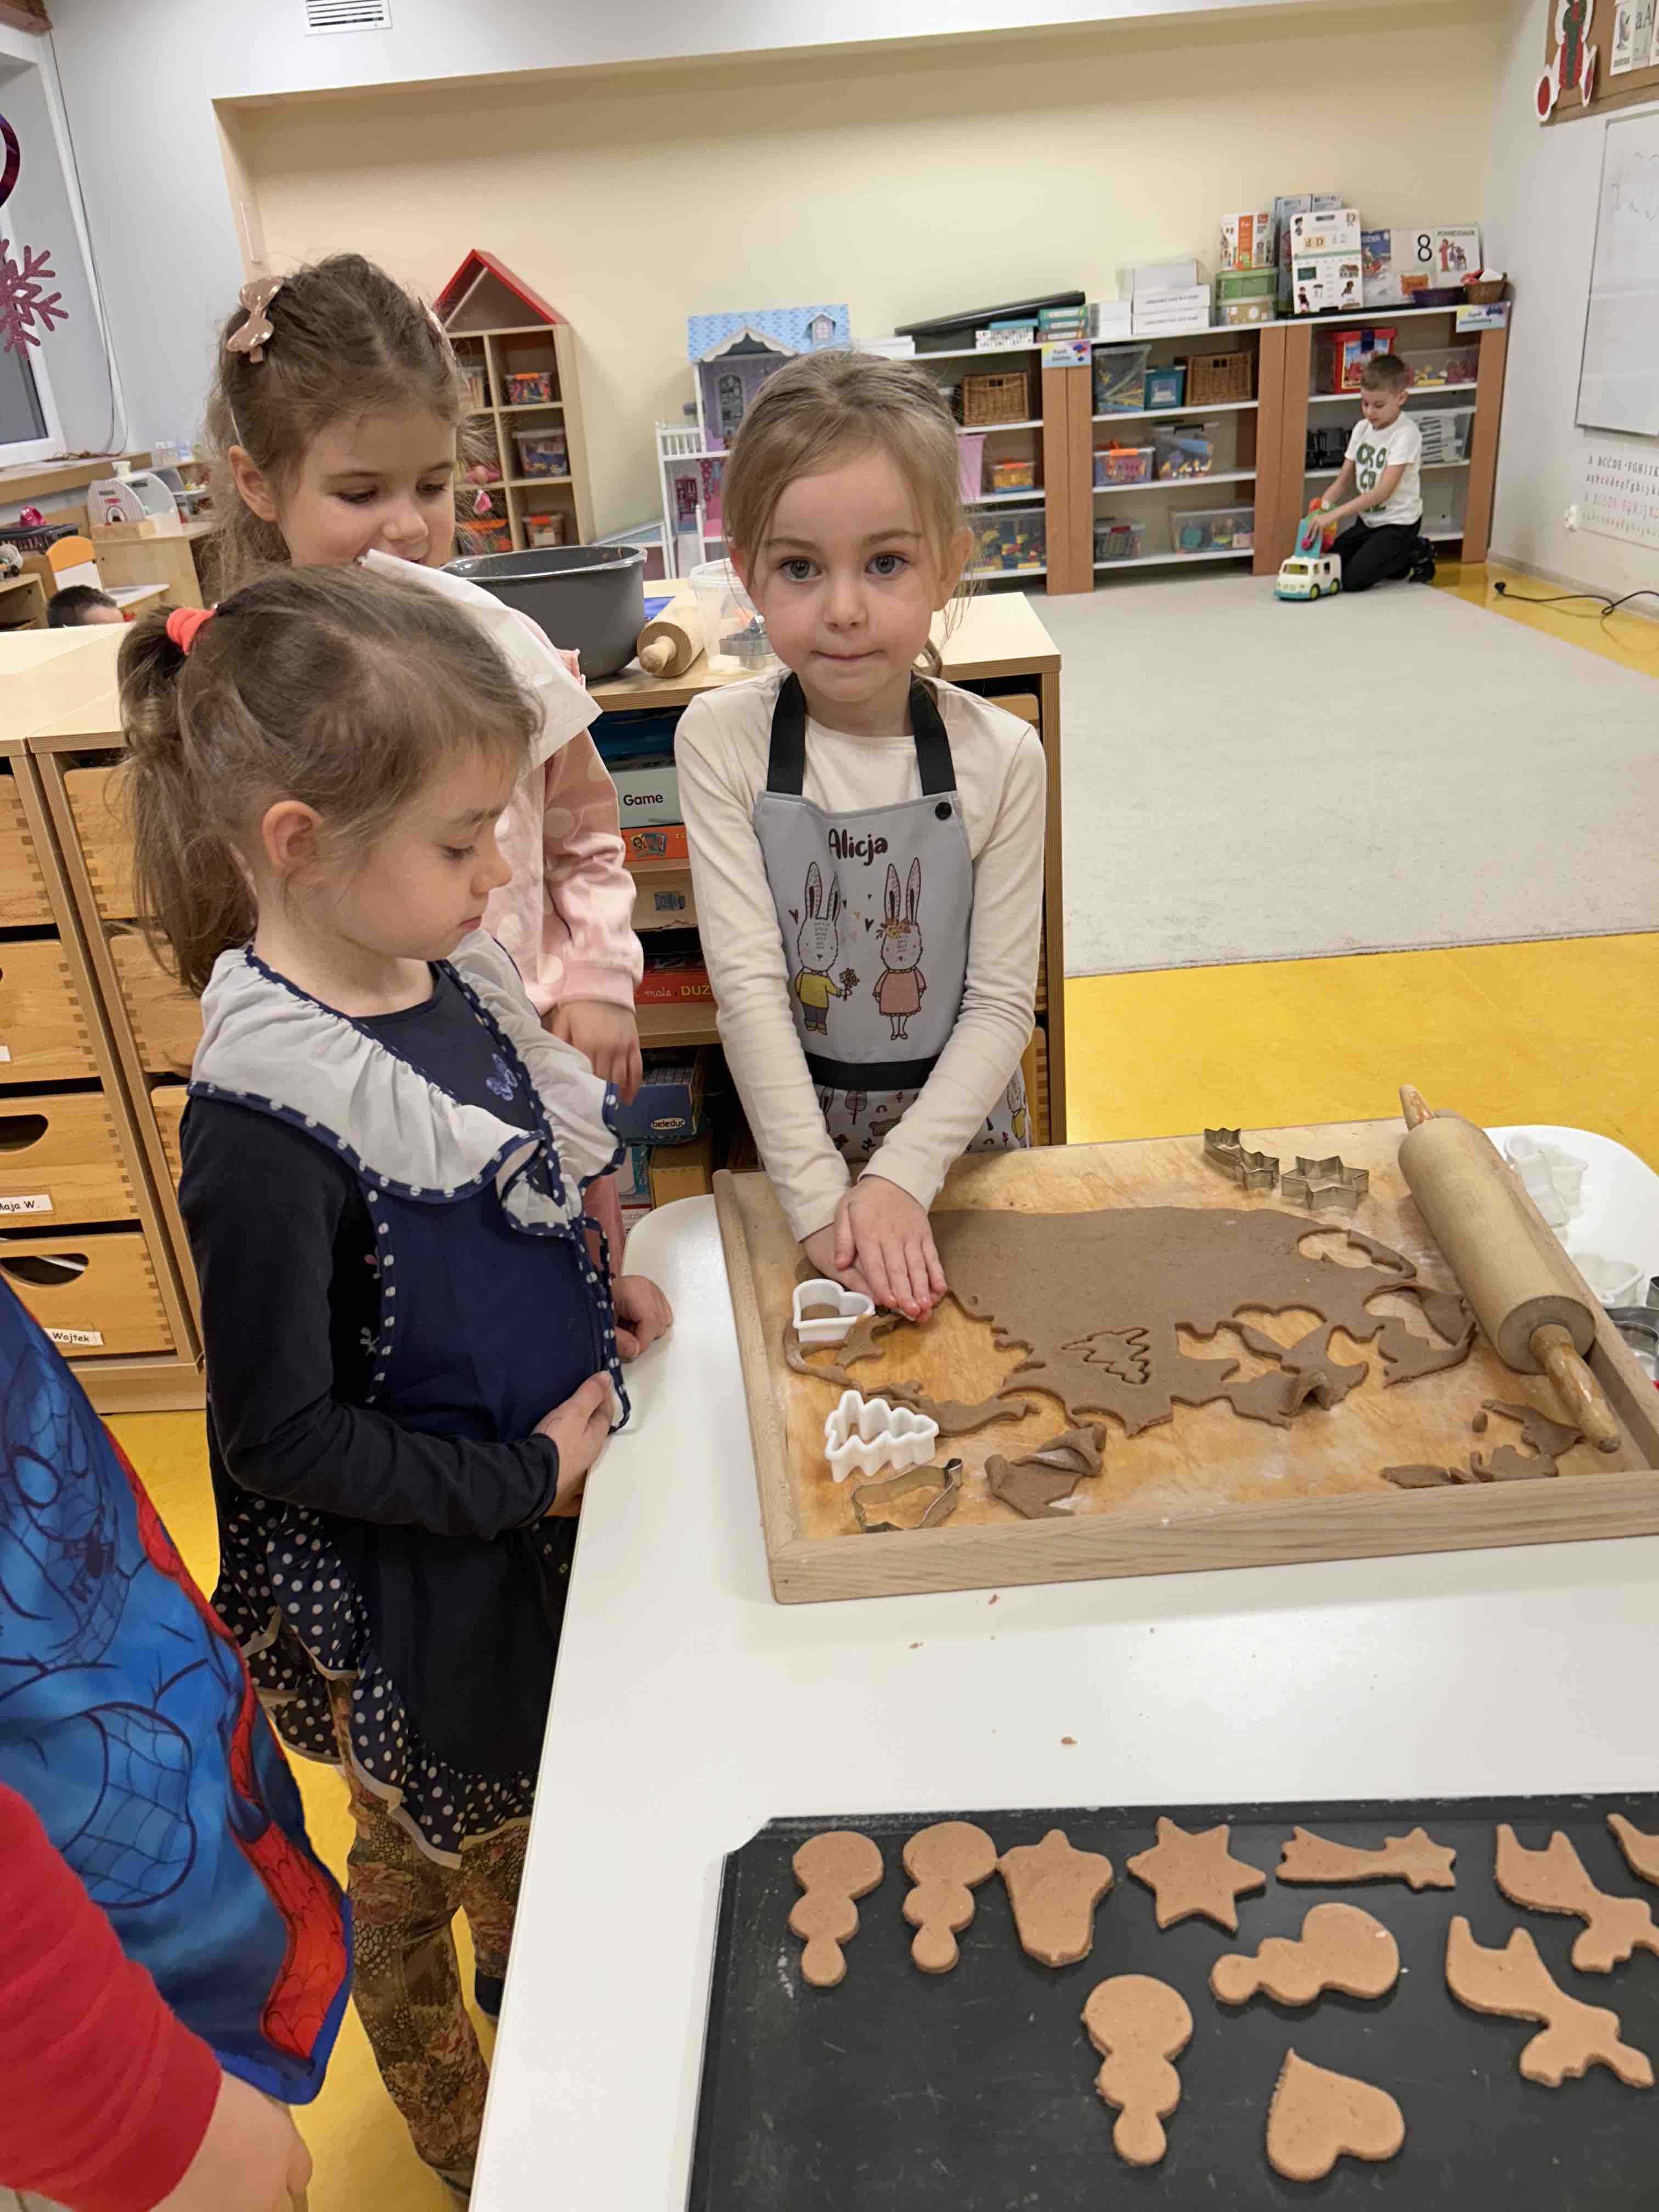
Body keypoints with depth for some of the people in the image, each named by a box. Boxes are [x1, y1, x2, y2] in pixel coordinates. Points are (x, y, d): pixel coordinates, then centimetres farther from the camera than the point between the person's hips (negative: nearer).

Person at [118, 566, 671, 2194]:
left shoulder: (446, 978, -9)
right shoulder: (265, 1126, -31)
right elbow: (284, 1440, -23)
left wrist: (588, 1294, -6)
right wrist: (524, 1477, -19)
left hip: (544, 1503, 7)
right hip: (407, 1585, -6)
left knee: (539, 1836, 30)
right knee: (427, 1866, 23)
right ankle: (462, 2138, 53)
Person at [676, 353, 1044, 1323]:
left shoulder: (1000, 755, -14)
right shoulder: (721, 740, -14)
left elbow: (1002, 999, -12)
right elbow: (748, 977, -18)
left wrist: (900, 1177, -22)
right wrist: (820, 1195, -22)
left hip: (961, 1132, 1)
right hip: (796, 1133, 0)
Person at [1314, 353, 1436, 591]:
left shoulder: (1406, 434, -20)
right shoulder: (1362, 428, 1)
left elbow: (1384, 491, -28)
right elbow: (1344, 480, 1)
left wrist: (1335, 514, -36)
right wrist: (1323, 505, -21)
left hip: (1398, 524, -7)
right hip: (1367, 520, 7)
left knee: (1353, 580, -20)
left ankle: (1416, 554, 4)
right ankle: (1400, 558, 14)